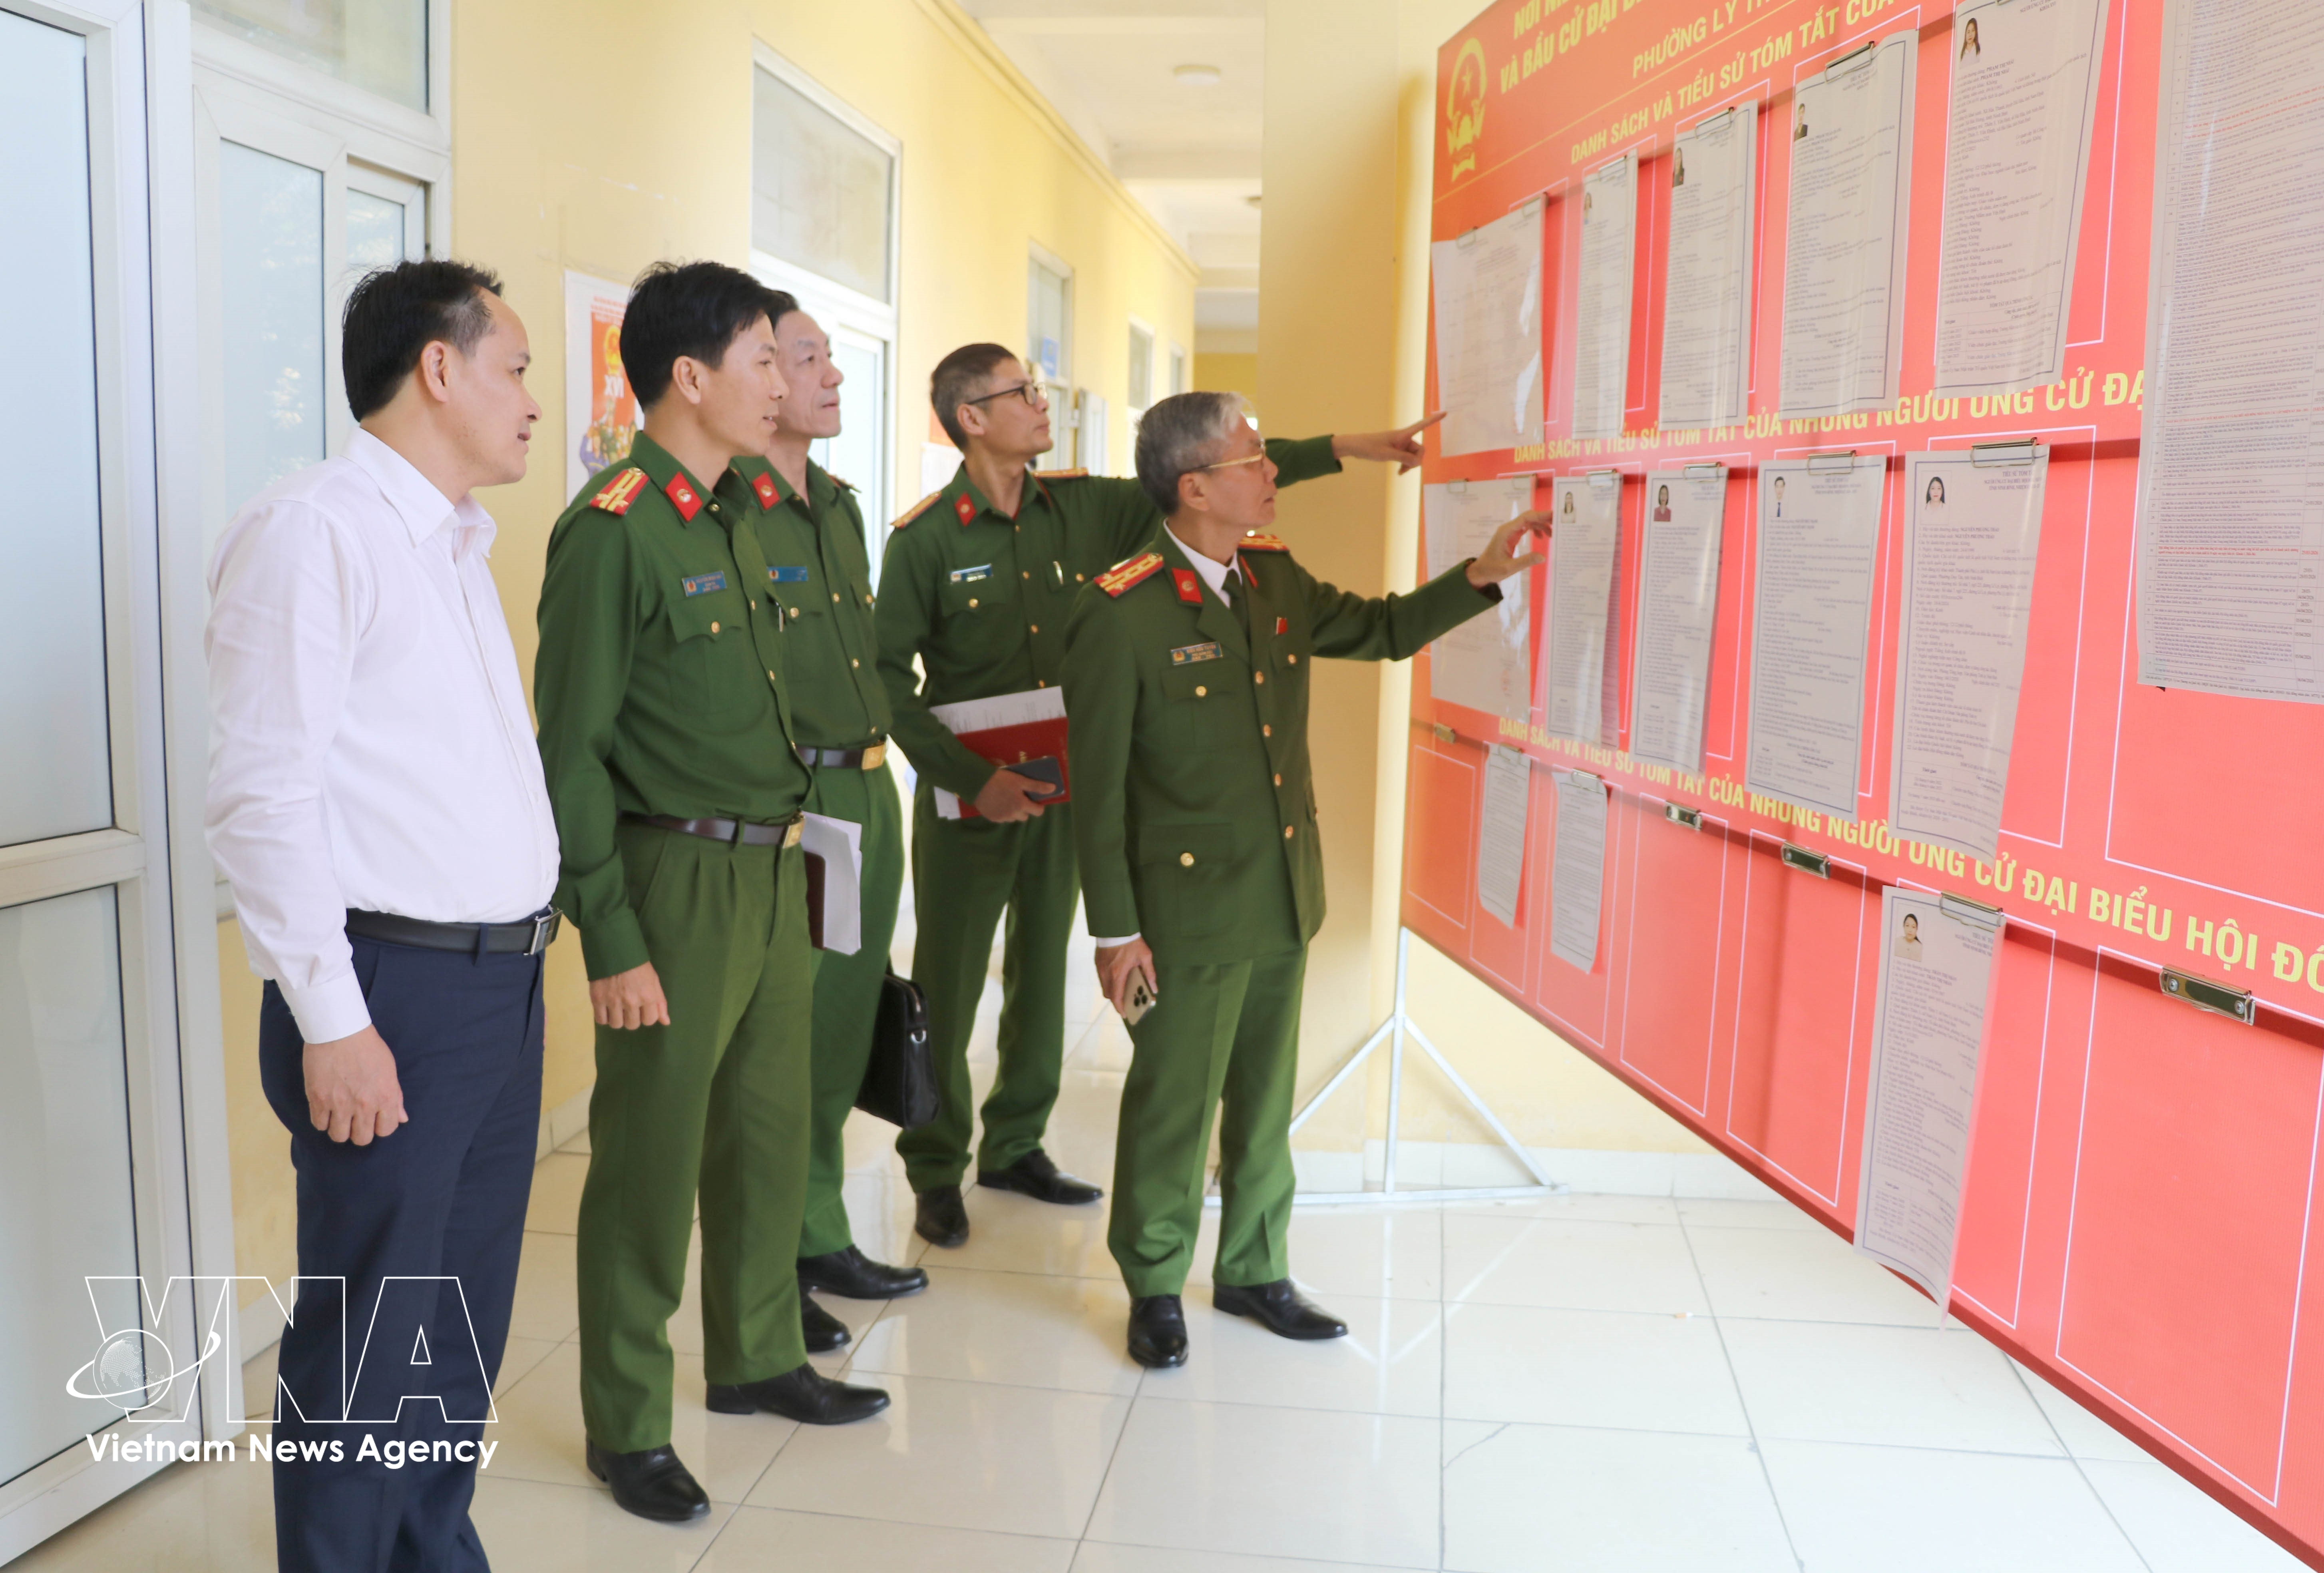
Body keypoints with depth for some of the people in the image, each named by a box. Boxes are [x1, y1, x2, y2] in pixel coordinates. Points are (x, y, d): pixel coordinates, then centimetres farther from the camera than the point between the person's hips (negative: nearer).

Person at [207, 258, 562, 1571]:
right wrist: (331, 1021, -17)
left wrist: (530, 938, 13)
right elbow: (264, 797, -16)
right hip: (394, 988, -8)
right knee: (366, 1338, 4)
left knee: (467, 1322, 18)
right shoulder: (313, 531, -11)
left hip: (505, 980, 8)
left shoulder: (458, 543, 17)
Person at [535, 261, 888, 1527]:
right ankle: (626, 1427, 22)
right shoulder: (612, 528, -14)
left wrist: (792, 845, 14)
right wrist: (611, 939, -16)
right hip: (678, 881, -8)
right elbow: (572, 750, -15)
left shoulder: (739, 511, 12)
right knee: (650, 1162, 5)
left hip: (775, 867, 8)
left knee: (769, 1132, 18)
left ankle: (756, 1358, 38)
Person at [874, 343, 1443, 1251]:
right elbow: (888, 677, -9)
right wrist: (971, 778, -16)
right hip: (969, 800, -5)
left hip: (1065, 789, 5)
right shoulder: (925, 538, -10)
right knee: (947, 988, 5)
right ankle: (936, 1173, 22)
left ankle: (1015, 1148, 32)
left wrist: (1344, 449, 4)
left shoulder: (1084, 508, 2)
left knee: (1042, 974, 15)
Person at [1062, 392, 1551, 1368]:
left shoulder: (1274, 576, 4)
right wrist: (1114, 931, -13)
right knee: (1174, 1099, 8)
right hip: (1189, 909, -7)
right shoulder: (1120, 612, -17)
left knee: (1266, 1095, 18)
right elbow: (1097, 786, -14)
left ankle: (1253, 1271, 37)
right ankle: (1155, 1288, 29)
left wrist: (1483, 575, 6)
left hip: (1284, 896, 7)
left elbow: (1382, 631, 20)